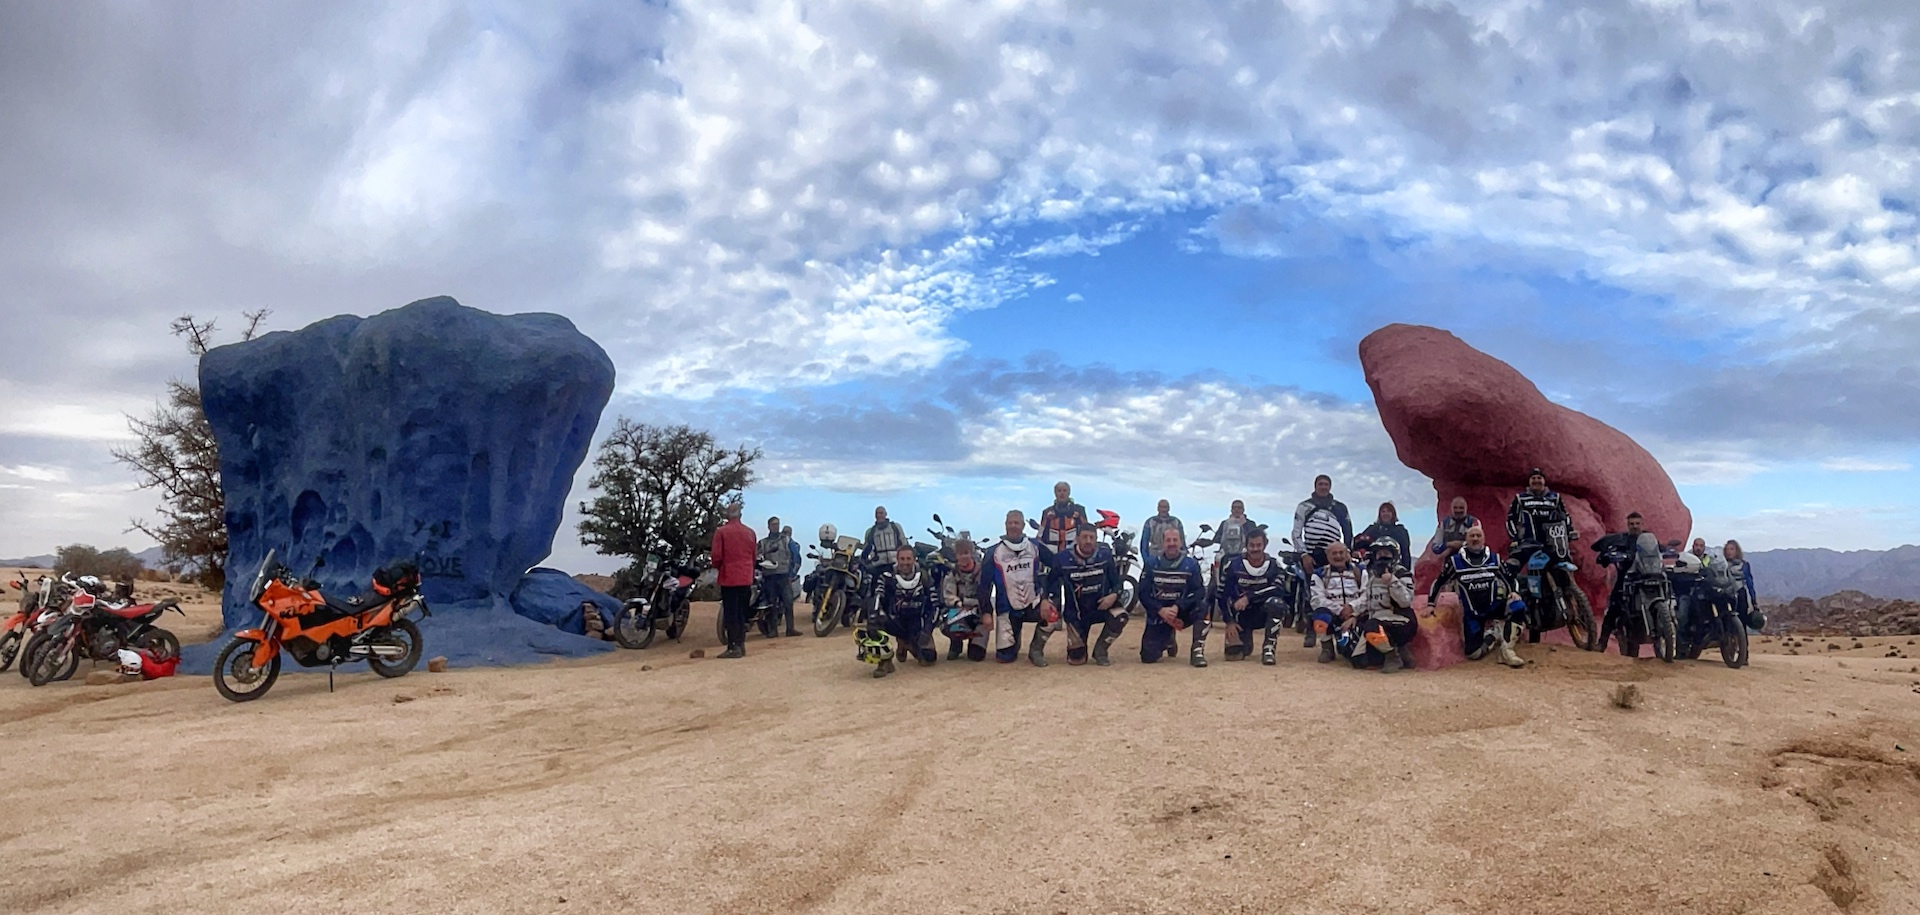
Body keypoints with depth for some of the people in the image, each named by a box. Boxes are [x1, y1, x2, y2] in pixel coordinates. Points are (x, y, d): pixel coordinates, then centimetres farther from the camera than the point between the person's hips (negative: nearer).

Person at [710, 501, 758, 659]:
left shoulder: (721, 532, -9)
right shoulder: (750, 532, 4)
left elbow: (716, 555, -9)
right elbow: (754, 555, 10)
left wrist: (716, 566, 11)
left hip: (729, 578, -5)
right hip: (746, 578, 5)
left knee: (730, 613, -1)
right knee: (742, 613, 13)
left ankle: (734, 647, -2)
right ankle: (741, 644, 17)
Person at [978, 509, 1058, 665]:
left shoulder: (1036, 546, -1)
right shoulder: (994, 552, -4)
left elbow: (1045, 574, -3)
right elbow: (984, 583, -2)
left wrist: (1045, 599, -18)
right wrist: (987, 612, -6)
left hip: (1032, 604, 1)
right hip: (1007, 609, 0)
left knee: (1052, 615, -31)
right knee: (1005, 656, -5)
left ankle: (1036, 650, -5)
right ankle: (1015, 638, 32)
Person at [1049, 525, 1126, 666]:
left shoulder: (1105, 555, -7)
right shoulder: (1062, 558, -13)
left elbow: (1116, 580, 2)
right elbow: (1051, 583, -3)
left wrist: (1114, 595, -18)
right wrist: (1056, 602, -20)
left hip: (1100, 606, 2)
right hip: (1075, 613, -1)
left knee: (1120, 617, -32)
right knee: (1076, 658, -7)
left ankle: (1100, 650, -5)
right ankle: (1078, 648, 34)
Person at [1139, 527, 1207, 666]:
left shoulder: (1191, 564, -5)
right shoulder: (1151, 563, -3)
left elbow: (1199, 591, -13)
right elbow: (1143, 593, -7)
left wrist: (1177, 607, -26)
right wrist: (1161, 610, -22)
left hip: (1182, 612, -1)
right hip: (1158, 614, 1)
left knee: (1202, 607, -33)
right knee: (1148, 657, -12)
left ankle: (1197, 651, -20)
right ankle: (1168, 640, 24)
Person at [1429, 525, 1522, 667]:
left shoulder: (1494, 559, 0)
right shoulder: (1455, 561, -7)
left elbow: (1508, 580, 11)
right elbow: (1438, 583, 1)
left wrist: (1513, 593, -9)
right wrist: (1431, 605, -3)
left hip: (1494, 607, 2)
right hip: (1471, 614, -2)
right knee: (1473, 653, -12)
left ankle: (1506, 652, -17)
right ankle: (1491, 635, 21)